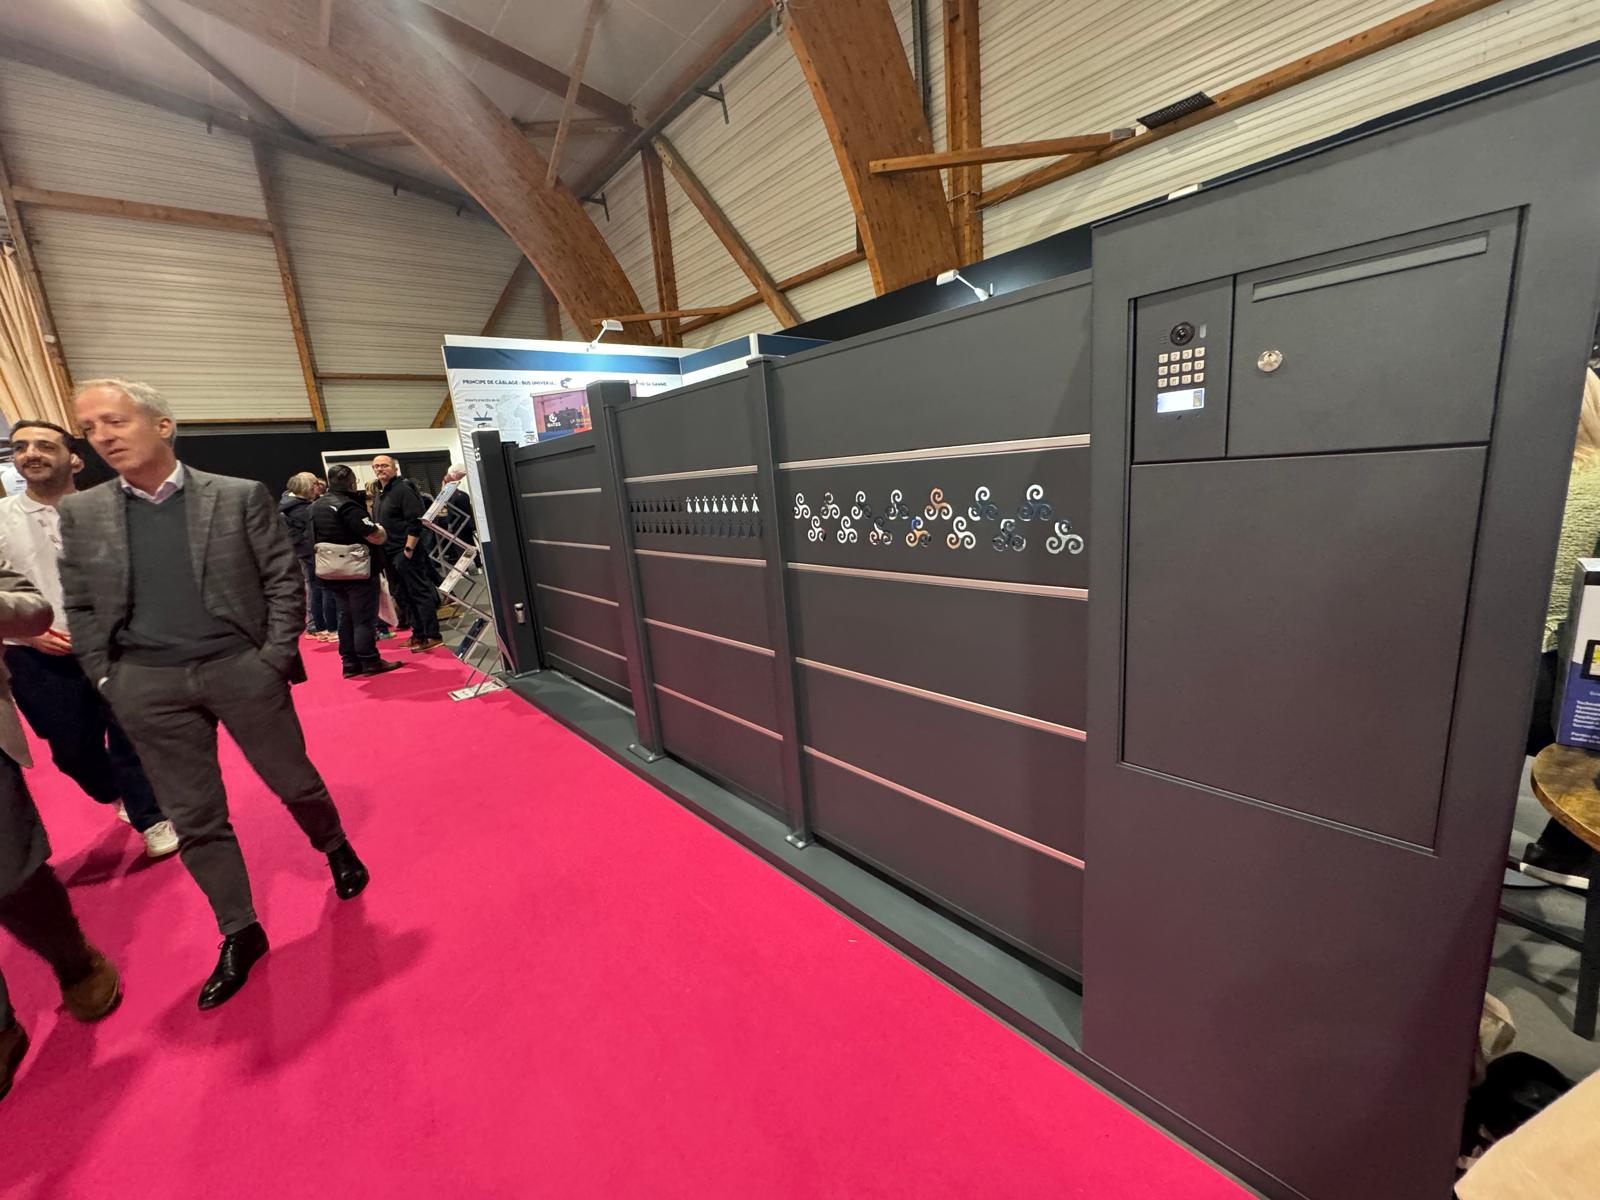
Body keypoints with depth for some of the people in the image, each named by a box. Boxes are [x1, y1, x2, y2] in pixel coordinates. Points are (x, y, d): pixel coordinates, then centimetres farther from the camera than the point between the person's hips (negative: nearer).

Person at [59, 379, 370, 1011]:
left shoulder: (240, 497, -3)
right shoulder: (81, 513, 6)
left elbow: (285, 580, -4)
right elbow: (80, 608, 10)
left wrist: (274, 659, -9)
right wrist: (107, 680, 1)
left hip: (240, 670, -3)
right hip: (147, 686, 3)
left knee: (295, 781, 9)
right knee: (194, 818, 10)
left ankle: (335, 846, 39)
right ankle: (239, 933, 25)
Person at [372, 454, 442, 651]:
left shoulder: (403, 489, -10)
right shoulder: (380, 494, 17)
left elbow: (415, 522, -18)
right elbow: (377, 524, 25)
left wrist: (408, 549, -21)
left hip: (406, 552, -10)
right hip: (389, 553, 10)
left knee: (419, 592, -7)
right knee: (401, 596, 12)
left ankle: (433, 636, -3)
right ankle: (418, 634, 20)